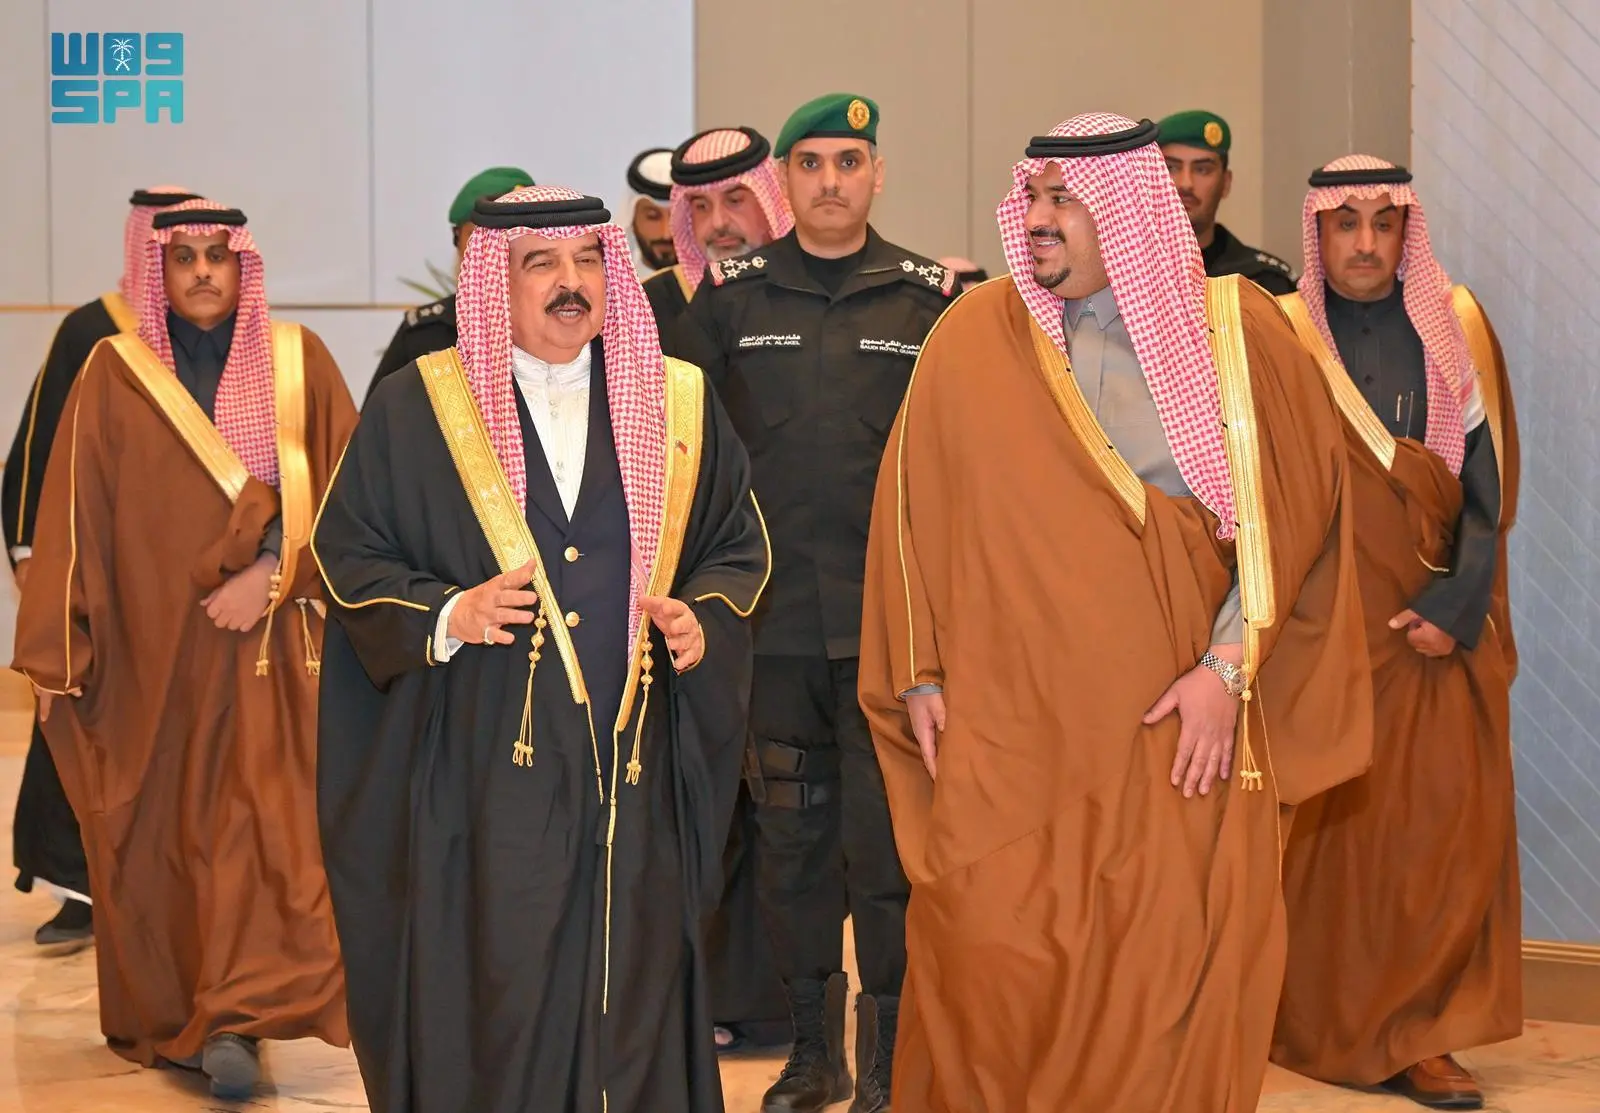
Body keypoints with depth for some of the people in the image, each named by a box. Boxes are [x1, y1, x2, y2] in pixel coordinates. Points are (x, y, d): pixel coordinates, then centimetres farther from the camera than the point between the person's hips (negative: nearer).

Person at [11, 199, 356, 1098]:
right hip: (149, 646, 1)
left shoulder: (298, 360, 3)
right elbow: (76, 516, 1)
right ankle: (160, 1014, 21)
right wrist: (55, 651, -2)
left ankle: (238, 1020, -11)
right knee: (153, 835, 7)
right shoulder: (115, 373, 3)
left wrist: (269, 574, -13)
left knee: (264, 821, -11)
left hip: (270, 648, -1)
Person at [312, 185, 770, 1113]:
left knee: (629, 999, 4)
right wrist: (445, 615, -12)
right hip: (481, 765, -2)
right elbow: (348, 551, 4)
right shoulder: (414, 407, 3)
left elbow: (740, 546, 16)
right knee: (491, 994, -2)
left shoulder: (679, 404, 9)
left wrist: (705, 618, -4)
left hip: (634, 768, 2)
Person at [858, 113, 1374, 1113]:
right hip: (1009, 723, 0)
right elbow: (914, 508, 8)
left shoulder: (1241, 333, 1)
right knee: (1000, 970, -2)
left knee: (1175, 975, 1)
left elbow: (1294, 510, 1)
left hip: (1183, 730, 0)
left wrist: (1229, 666, -7)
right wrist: (920, 673, 5)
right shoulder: (975, 337, 3)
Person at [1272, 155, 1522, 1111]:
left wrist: (1457, 607, -7)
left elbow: (1487, 482, 4)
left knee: (1445, 828, -4)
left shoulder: (1457, 328, 7)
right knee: (1326, 829, -1)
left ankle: (1421, 1036, 4)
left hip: (1435, 630, 1)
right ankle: (1322, 1027, 10)